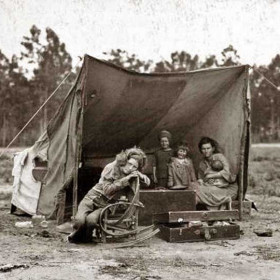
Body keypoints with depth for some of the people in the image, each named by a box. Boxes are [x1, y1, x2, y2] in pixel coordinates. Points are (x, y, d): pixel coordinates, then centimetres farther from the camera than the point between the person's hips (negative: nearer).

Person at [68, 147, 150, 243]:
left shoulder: (133, 175, 2)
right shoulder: (111, 167, -12)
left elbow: (147, 182, 9)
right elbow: (107, 190, -16)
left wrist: (140, 175, -13)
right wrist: (125, 180, -22)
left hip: (106, 205, 2)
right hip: (93, 198, -2)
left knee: (91, 220, -32)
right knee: (80, 220, -29)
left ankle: (86, 237, 2)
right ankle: (76, 235, 7)